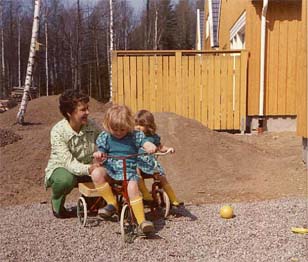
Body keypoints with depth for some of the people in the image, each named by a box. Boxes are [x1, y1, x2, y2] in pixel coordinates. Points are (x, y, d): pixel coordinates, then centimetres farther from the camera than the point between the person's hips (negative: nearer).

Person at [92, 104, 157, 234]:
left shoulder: (135, 136, 4)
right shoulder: (105, 137, 8)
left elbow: (145, 143, -8)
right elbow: (102, 157, 9)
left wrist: (151, 147, -33)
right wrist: (99, 155, -16)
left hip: (129, 171, -2)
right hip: (110, 170, 2)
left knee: (132, 187, -33)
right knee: (96, 172, -30)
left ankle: (142, 221, -28)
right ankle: (112, 203, -17)